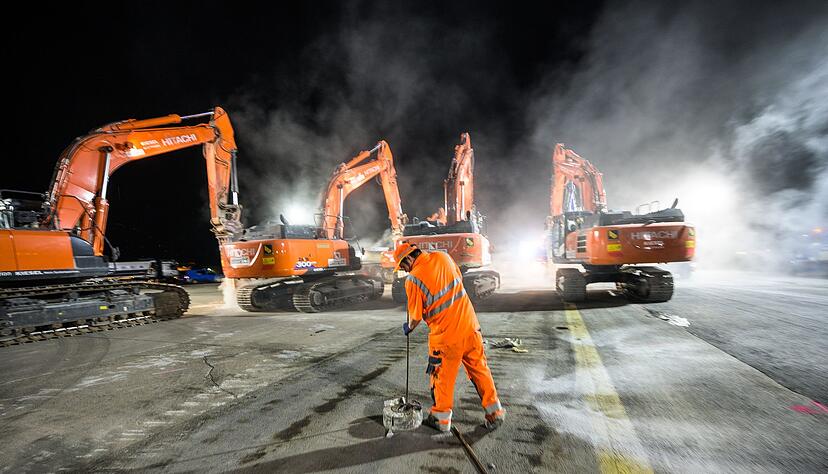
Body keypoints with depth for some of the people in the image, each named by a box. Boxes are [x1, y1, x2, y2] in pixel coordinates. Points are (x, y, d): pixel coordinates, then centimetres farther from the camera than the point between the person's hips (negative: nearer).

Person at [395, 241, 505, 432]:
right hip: (470, 326, 5)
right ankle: (494, 413, 25)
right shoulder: (442, 257, 0)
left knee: (442, 377, 14)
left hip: (445, 335, -5)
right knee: (480, 370, 17)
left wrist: (408, 327, 12)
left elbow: (416, 316, -9)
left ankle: (441, 419, 30)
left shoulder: (413, 279, -16)